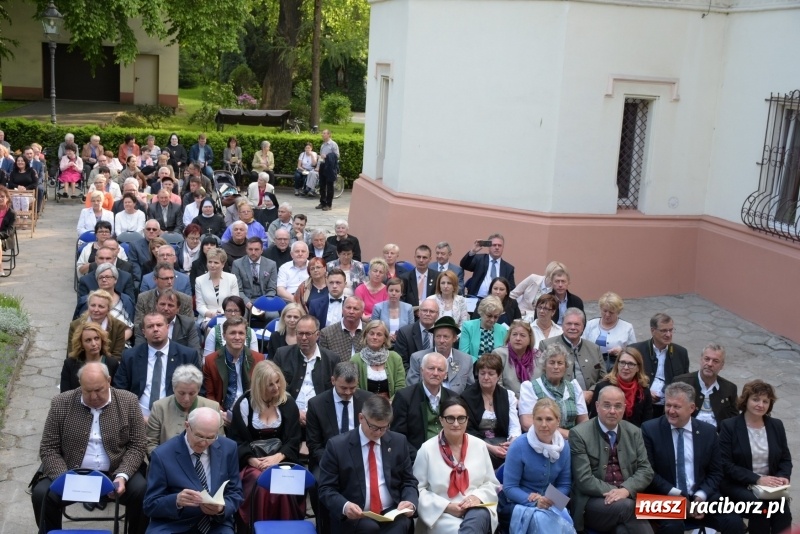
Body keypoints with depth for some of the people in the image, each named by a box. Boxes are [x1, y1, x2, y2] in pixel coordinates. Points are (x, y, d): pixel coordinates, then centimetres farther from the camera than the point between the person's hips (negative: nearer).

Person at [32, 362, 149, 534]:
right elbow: (48, 449, 0)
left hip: (115, 473, -1)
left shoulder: (128, 402, -2)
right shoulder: (61, 404, -1)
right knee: (41, 494, -25)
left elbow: (137, 446, -1)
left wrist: (122, 476, -18)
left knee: (142, 492, -27)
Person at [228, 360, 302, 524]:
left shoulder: (288, 403, 4)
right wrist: (253, 461, -17)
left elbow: (294, 439, 2)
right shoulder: (244, 404, 0)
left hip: (281, 459, 1)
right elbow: (236, 440, -1)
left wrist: (277, 457, -16)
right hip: (251, 462, -1)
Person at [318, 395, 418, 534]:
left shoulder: (399, 442, 8)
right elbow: (326, 488, -1)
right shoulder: (337, 445, -3)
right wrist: (344, 506, -22)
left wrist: (410, 502, -8)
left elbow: (408, 481, 15)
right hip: (354, 518, -2)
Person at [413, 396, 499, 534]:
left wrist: (478, 496, -8)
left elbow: (492, 483, 14)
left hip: (476, 509, 3)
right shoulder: (427, 449, -1)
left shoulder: (479, 445, 8)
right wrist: (446, 506, -11)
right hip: (442, 514, -3)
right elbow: (418, 489, 0)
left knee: (478, 517, -35)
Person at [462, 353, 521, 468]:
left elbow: (515, 426, 3)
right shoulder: (467, 396, 1)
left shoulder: (508, 395, 10)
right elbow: (467, 430, -6)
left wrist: (513, 442, -21)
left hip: (501, 441, 3)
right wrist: (489, 447, -21)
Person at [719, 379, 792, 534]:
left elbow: (786, 459, 15)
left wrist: (783, 477, -7)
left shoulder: (776, 425, 10)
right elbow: (726, 465, -9)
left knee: (782, 510, -27)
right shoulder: (729, 426, -4)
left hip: (769, 485, 4)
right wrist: (757, 479, -20)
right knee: (759, 507, -32)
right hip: (738, 485, -3)